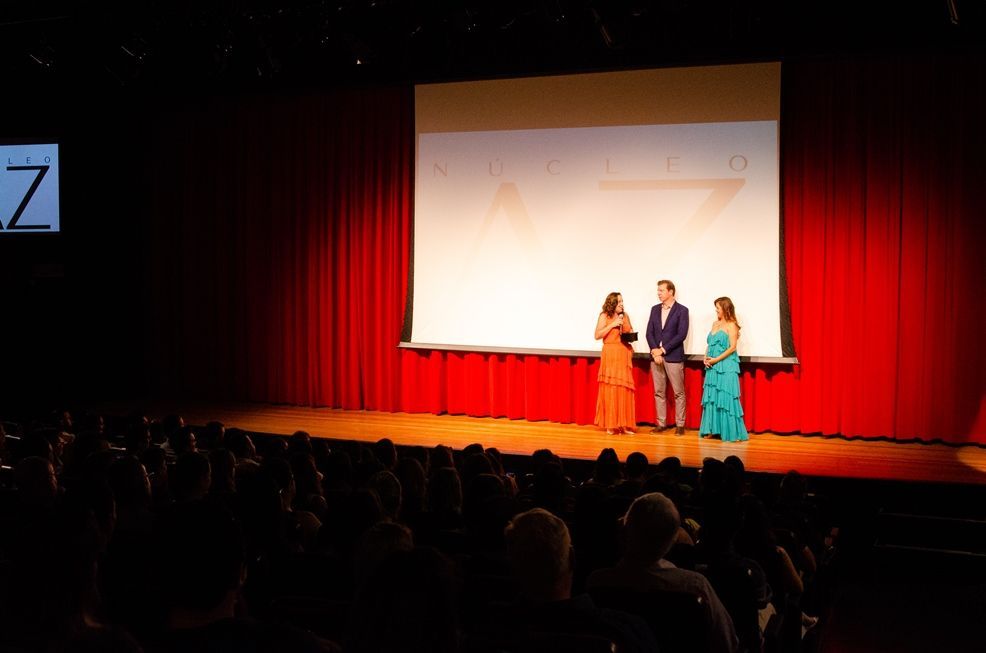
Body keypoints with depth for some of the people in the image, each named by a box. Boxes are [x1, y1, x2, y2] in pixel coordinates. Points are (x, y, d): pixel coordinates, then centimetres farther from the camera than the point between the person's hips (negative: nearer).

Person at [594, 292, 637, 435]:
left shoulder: (625, 316, 14)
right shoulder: (604, 316, 1)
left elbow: (631, 332, 25)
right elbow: (597, 335, -6)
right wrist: (612, 325, -12)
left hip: (625, 355, 4)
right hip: (610, 355, -4)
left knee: (625, 390, -1)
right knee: (610, 389, -4)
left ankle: (624, 424, 4)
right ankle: (611, 425, 3)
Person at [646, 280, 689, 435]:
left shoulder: (682, 310, -3)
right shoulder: (655, 309, 12)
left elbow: (681, 335, -11)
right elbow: (649, 332, 8)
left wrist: (663, 349, -13)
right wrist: (654, 350, -8)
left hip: (674, 356, -5)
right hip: (656, 356, 5)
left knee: (678, 393, 0)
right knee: (659, 392, 8)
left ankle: (680, 425, 6)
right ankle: (661, 423, 14)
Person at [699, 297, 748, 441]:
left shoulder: (731, 325, -7)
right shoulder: (715, 324, 15)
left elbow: (732, 347, -12)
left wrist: (716, 359, -14)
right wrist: (706, 358, 1)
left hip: (726, 367, -7)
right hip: (712, 367, 7)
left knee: (726, 398, -6)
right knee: (711, 398, 8)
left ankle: (732, 433, 0)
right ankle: (712, 430, 15)